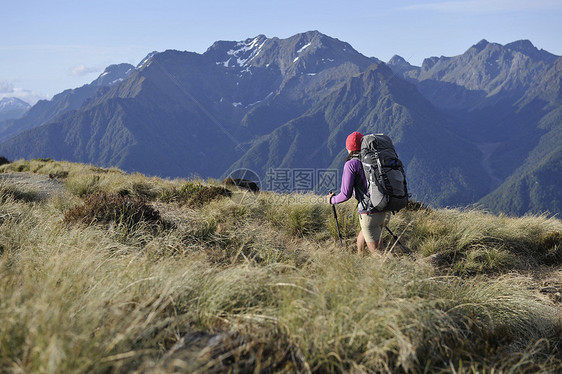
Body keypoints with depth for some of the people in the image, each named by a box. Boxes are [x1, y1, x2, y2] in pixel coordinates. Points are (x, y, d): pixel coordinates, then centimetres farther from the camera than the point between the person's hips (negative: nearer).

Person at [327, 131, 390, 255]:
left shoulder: (351, 164, -6)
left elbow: (345, 195, -9)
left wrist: (332, 199, 11)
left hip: (370, 214, -7)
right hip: (386, 212, 7)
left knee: (376, 252, 5)